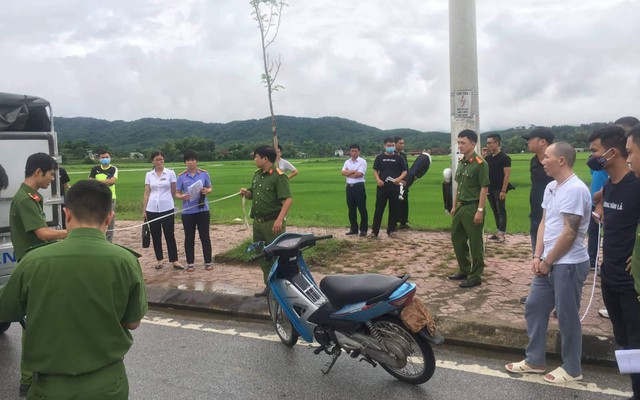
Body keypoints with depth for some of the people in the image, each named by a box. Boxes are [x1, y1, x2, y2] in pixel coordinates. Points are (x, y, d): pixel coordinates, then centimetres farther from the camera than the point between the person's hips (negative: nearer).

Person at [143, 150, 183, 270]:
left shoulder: (170, 173, 0)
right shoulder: (149, 175, 6)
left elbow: (174, 192, 6)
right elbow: (146, 193, 8)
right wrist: (144, 210, 6)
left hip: (167, 209, -2)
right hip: (152, 210, 2)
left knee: (169, 235, 0)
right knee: (156, 236, 7)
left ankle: (175, 261, 5)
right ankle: (159, 260, 18)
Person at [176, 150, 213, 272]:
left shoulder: (204, 174, 1)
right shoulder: (181, 176, 0)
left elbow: (210, 188, 9)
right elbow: (177, 193, 3)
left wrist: (206, 191, -14)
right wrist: (182, 197, -19)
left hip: (202, 210, 0)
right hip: (187, 211, 0)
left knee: (205, 236, 5)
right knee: (189, 238, 8)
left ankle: (208, 262, 15)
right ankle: (190, 263, 18)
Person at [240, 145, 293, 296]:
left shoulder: (278, 176, -14)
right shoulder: (257, 175, 12)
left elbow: (288, 199, -21)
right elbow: (253, 195, 24)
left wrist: (280, 219, -29)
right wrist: (246, 193, 0)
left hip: (273, 223, -8)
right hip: (258, 222, 9)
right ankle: (269, 286, 24)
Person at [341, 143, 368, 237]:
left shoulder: (362, 161, -5)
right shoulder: (347, 162, 13)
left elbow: (359, 174, -15)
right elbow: (343, 172, -1)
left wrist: (348, 173, -4)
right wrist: (354, 171, -12)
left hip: (359, 186, -6)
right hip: (349, 187, 6)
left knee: (362, 208, -2)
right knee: (351, 209, 10)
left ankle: (363, 229, 4)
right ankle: (353, 229, 19)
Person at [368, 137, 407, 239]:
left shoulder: (399, 158, 5)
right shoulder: (380, 157, 6)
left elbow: (405, 171, 6)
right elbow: (375, 170, 8)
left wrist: (399, 178, -14)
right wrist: (378, 180, -10)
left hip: (395, 187, 1)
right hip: (382, 187, 0)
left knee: (394, 210, 5)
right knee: (379, 209, 0)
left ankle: (391, 230, 16)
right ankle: (374, 231, 3)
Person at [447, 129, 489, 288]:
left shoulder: (480, 164, -14)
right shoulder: (461, 162, 10)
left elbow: (484, 188, -15)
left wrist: (480, 210, -19)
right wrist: (454, 206, 15)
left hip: (473, 207, -9)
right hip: (461, 206, 9)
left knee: (475, 243, 0)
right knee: (456, 238, 15)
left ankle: (475, 276, 10)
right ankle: (464, 270, 29)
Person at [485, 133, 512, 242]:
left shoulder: (504, 158, -11)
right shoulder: (488, 157, 10)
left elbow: (507, 174, -14)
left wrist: (504, 190, -19)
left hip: (499, 190, -7)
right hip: (490, 189, 7)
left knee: (501, 212, -1)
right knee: (495, 211, 12)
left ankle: (501, 235, 1)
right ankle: (499, 233, 20)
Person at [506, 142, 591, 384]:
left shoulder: (575, 190, -19)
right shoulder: (551, 188, 10)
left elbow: (569, 233, -20)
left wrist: (547, 262, -12)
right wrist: (537, 256, 2)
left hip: (569, 264, -9)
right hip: (549, 262, 9)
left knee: (567, 317, 4)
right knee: (534, 308, 13)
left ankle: (572, 369, 22)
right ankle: (535, 361, 27)